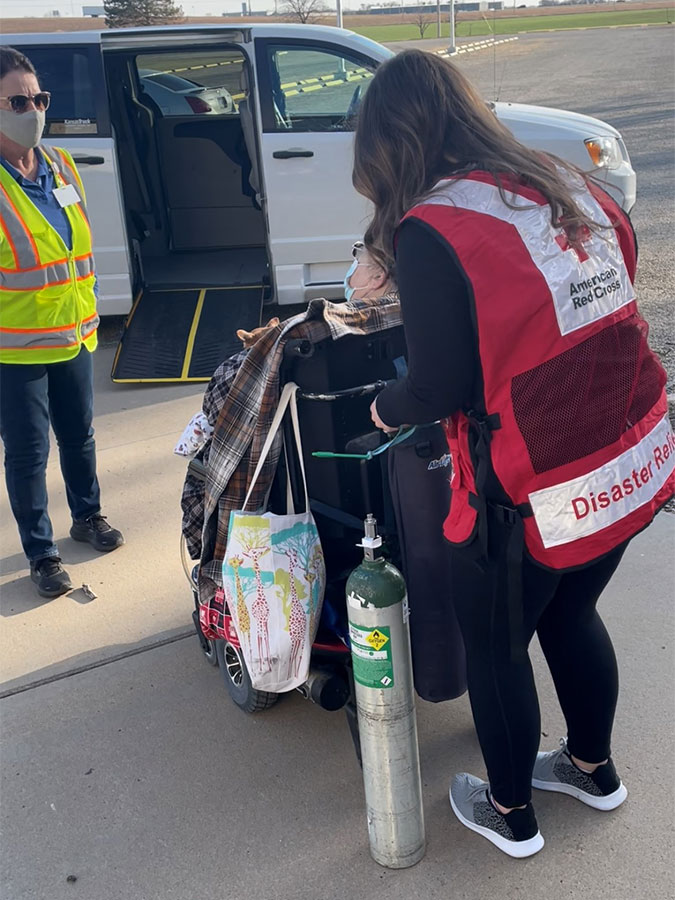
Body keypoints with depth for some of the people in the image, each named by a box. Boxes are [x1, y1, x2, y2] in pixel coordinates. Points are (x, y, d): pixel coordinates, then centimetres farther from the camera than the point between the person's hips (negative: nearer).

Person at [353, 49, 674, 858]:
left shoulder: (430, 231, -18)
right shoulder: (570, 187, 3)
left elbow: (441, 388, -17)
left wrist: (385, 410, 3)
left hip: (533, 498, -7)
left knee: (496, 648, 17)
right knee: (571, 615, 28)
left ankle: (509, 814, 39)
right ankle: (593, 768, 50)